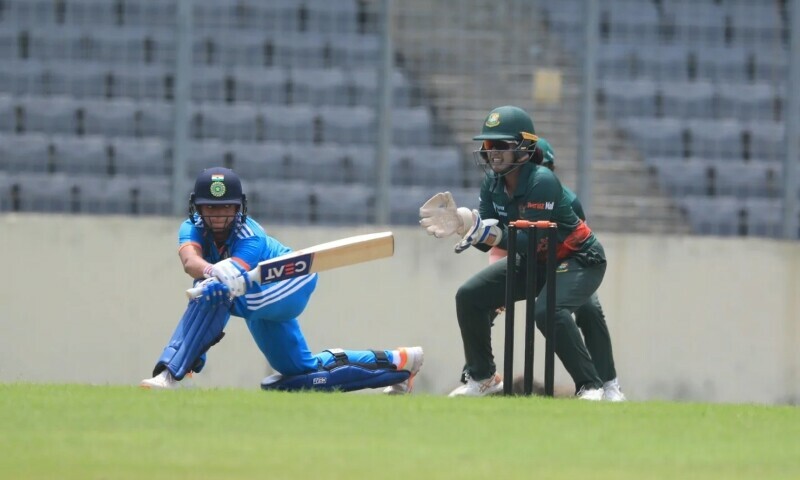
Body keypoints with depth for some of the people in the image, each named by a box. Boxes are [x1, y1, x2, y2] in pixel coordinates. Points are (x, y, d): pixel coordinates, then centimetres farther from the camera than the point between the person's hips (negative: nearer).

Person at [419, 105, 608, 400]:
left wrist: (487, 231, -44)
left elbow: (530, 241, -33)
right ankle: (482, 378, 15)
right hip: (533, 263, 9)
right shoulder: (493, 184, -5)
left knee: (549, 312, -35)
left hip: (579, 261, -9)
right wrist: (461, 223, -28)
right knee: (470, 297, 1)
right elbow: (486, 241, -9)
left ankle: (590, 386, -23)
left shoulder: (542, 182, -28)